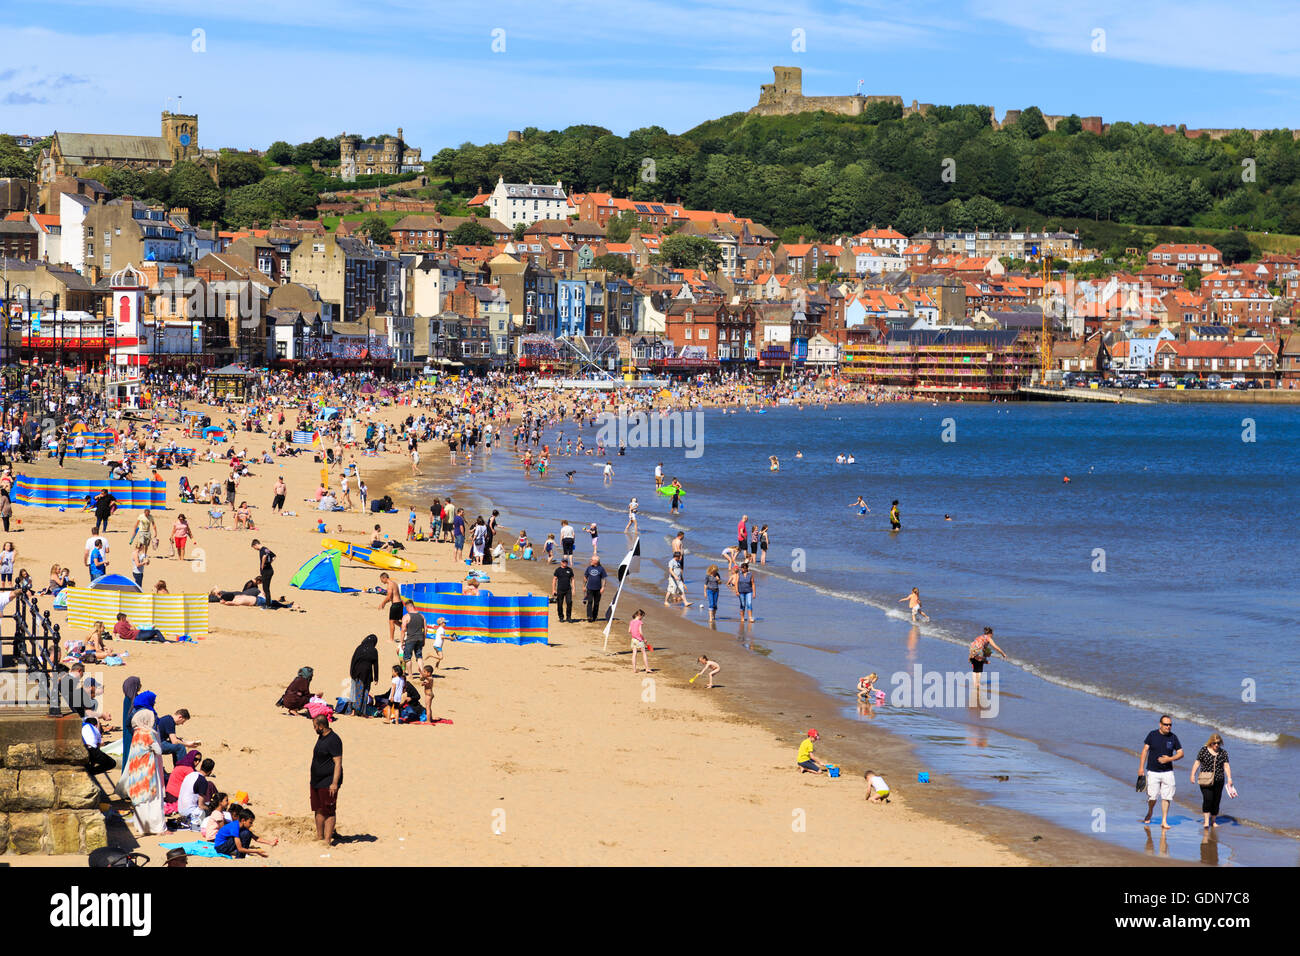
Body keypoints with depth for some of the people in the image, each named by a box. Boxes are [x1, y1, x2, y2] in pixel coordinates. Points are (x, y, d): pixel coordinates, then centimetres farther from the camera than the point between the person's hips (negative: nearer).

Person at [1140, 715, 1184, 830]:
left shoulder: (1173, 737, 2)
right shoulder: (1152, 735, -1)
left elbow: (1180, 753, 6)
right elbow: (1145, 750, 1)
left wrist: (1169, 759, -12)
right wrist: (1141, 767, -5)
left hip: (1167, 772, 1)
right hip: (1153, 771, -1)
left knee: (1166, 797, -3)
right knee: (1152, 796, -3)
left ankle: (1164, 821, 3)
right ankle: (1149, 813, 26)